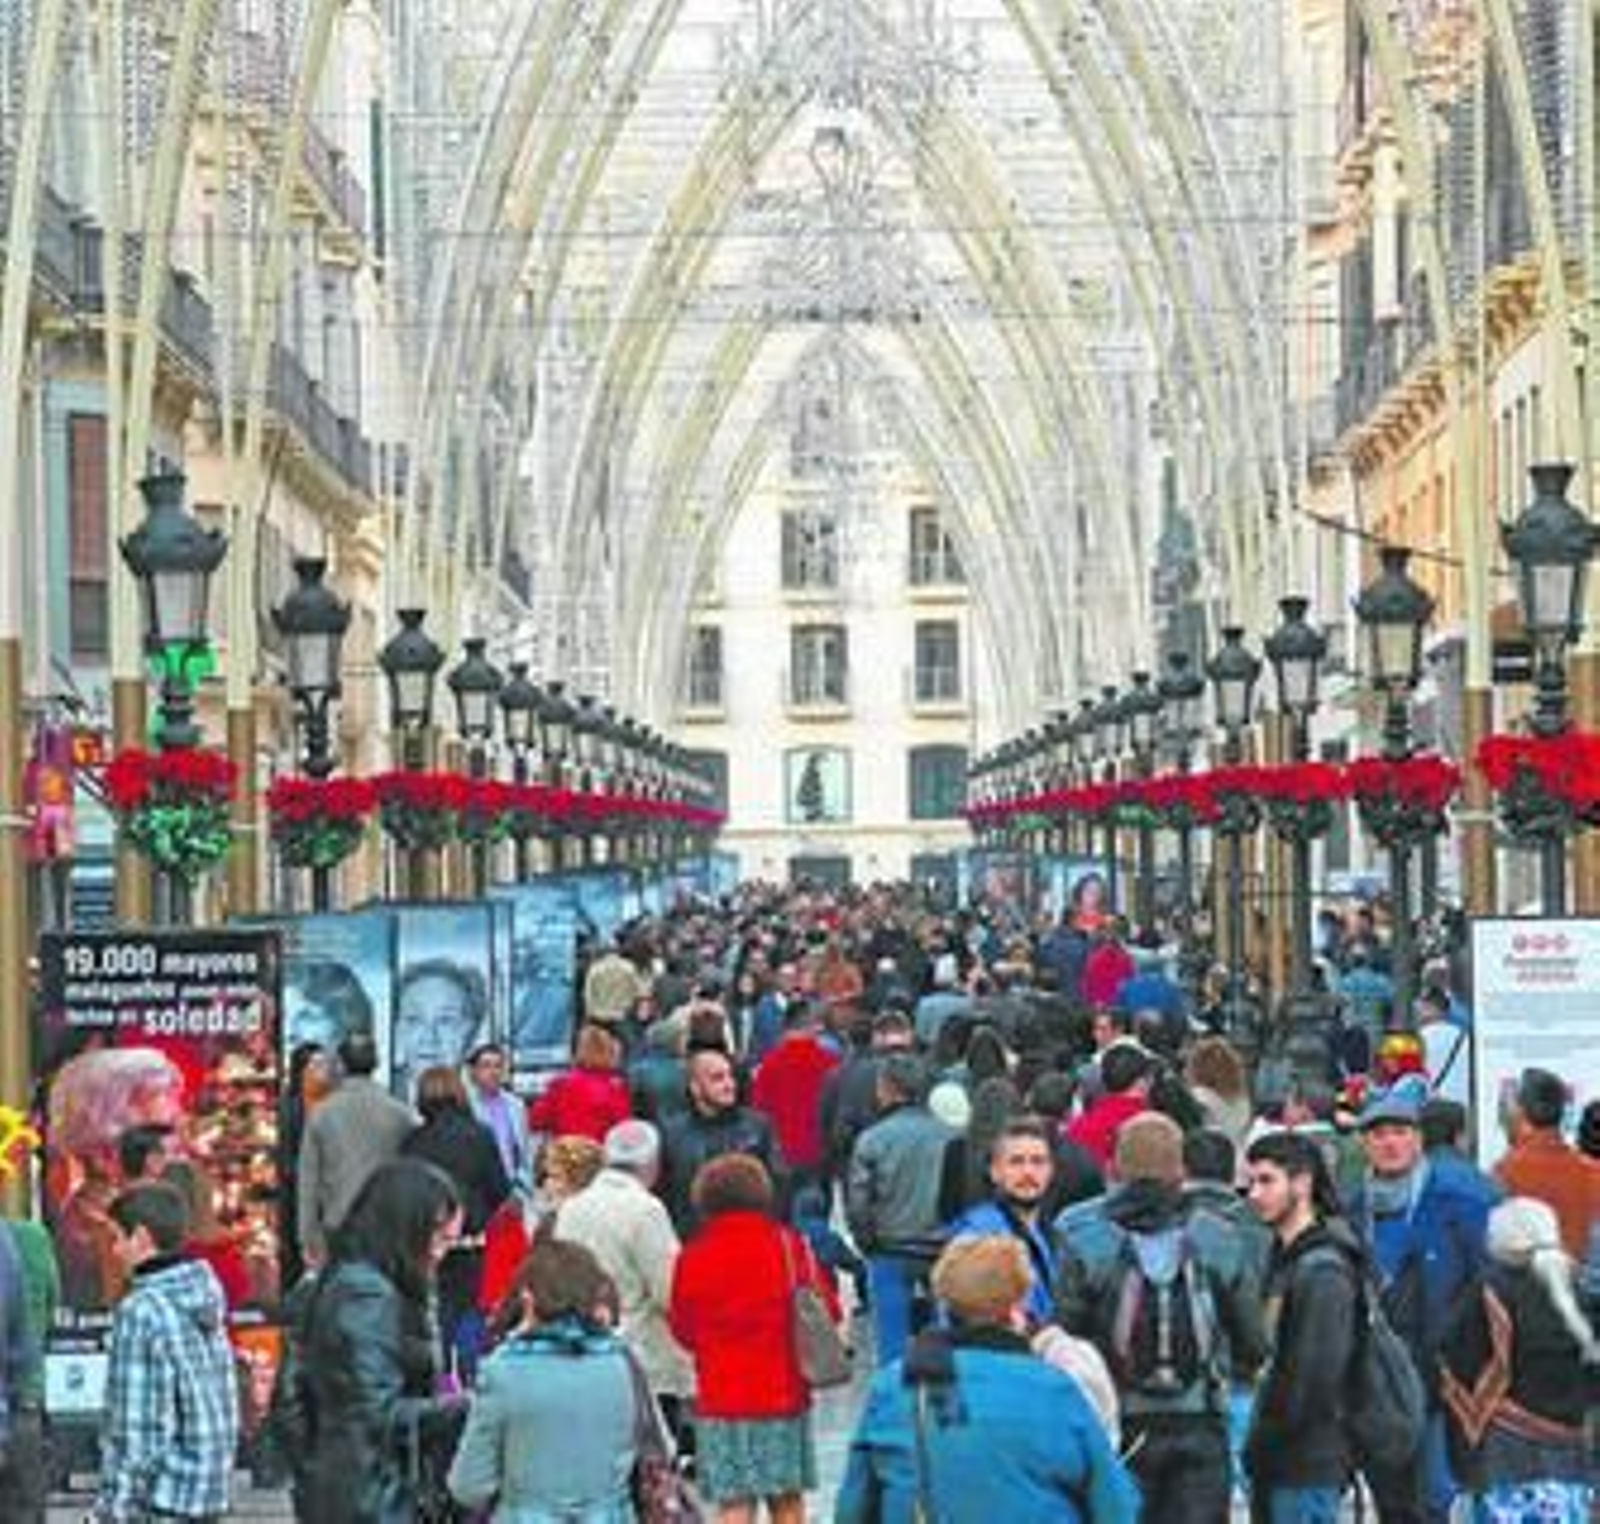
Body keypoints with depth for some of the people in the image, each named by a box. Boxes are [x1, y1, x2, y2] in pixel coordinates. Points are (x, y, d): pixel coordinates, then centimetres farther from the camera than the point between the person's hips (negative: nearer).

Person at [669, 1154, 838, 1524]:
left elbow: (682, 1331, 4)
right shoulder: (789, 1246, -4)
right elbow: (827, 1310, 0)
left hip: (721, 1399, -1)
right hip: (784, 1392, 1)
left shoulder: (692, 1257, -5)